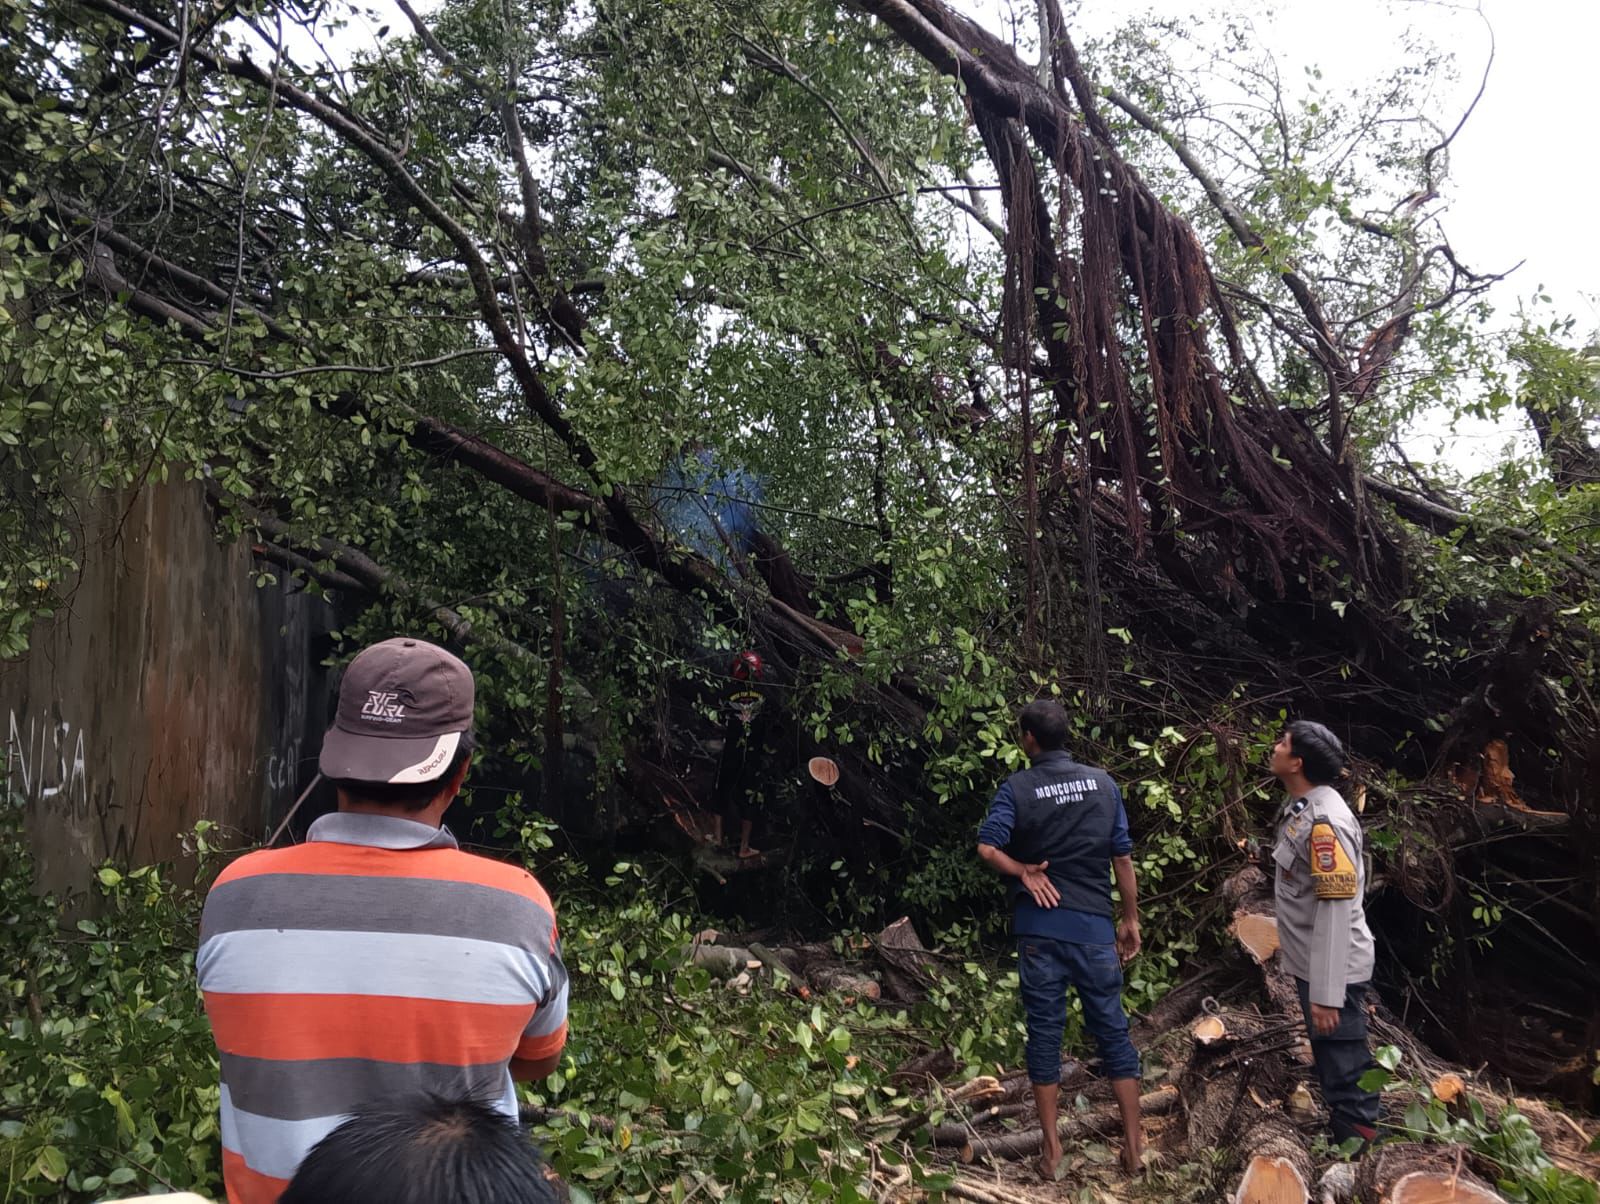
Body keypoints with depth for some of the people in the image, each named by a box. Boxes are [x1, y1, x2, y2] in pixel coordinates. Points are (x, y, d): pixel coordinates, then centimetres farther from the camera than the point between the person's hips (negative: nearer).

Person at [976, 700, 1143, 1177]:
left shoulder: (1017, 787, -4)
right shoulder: (1102, 783, 2)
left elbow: (987, 847, -16)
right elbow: (1123, 858, 4)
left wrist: (1025, 872, -2)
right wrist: (1131, 919, 12)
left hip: (1038, 926, -1)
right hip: (1093, 925, 1)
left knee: (1044, 1031, 7)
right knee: (1112, 1029, 10)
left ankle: (1052, 1145, 13)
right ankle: (1133, 1142, 14)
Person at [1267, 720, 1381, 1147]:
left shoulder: (1324, 821, -24)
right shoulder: (1298, 807, 6)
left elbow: (1336, 910, -26)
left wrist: (1326, 993, -26)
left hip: (1333, 973, -10)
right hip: (1312, 966, 10)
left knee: (1346, 1075, 1)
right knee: (1333, 1067, 21)